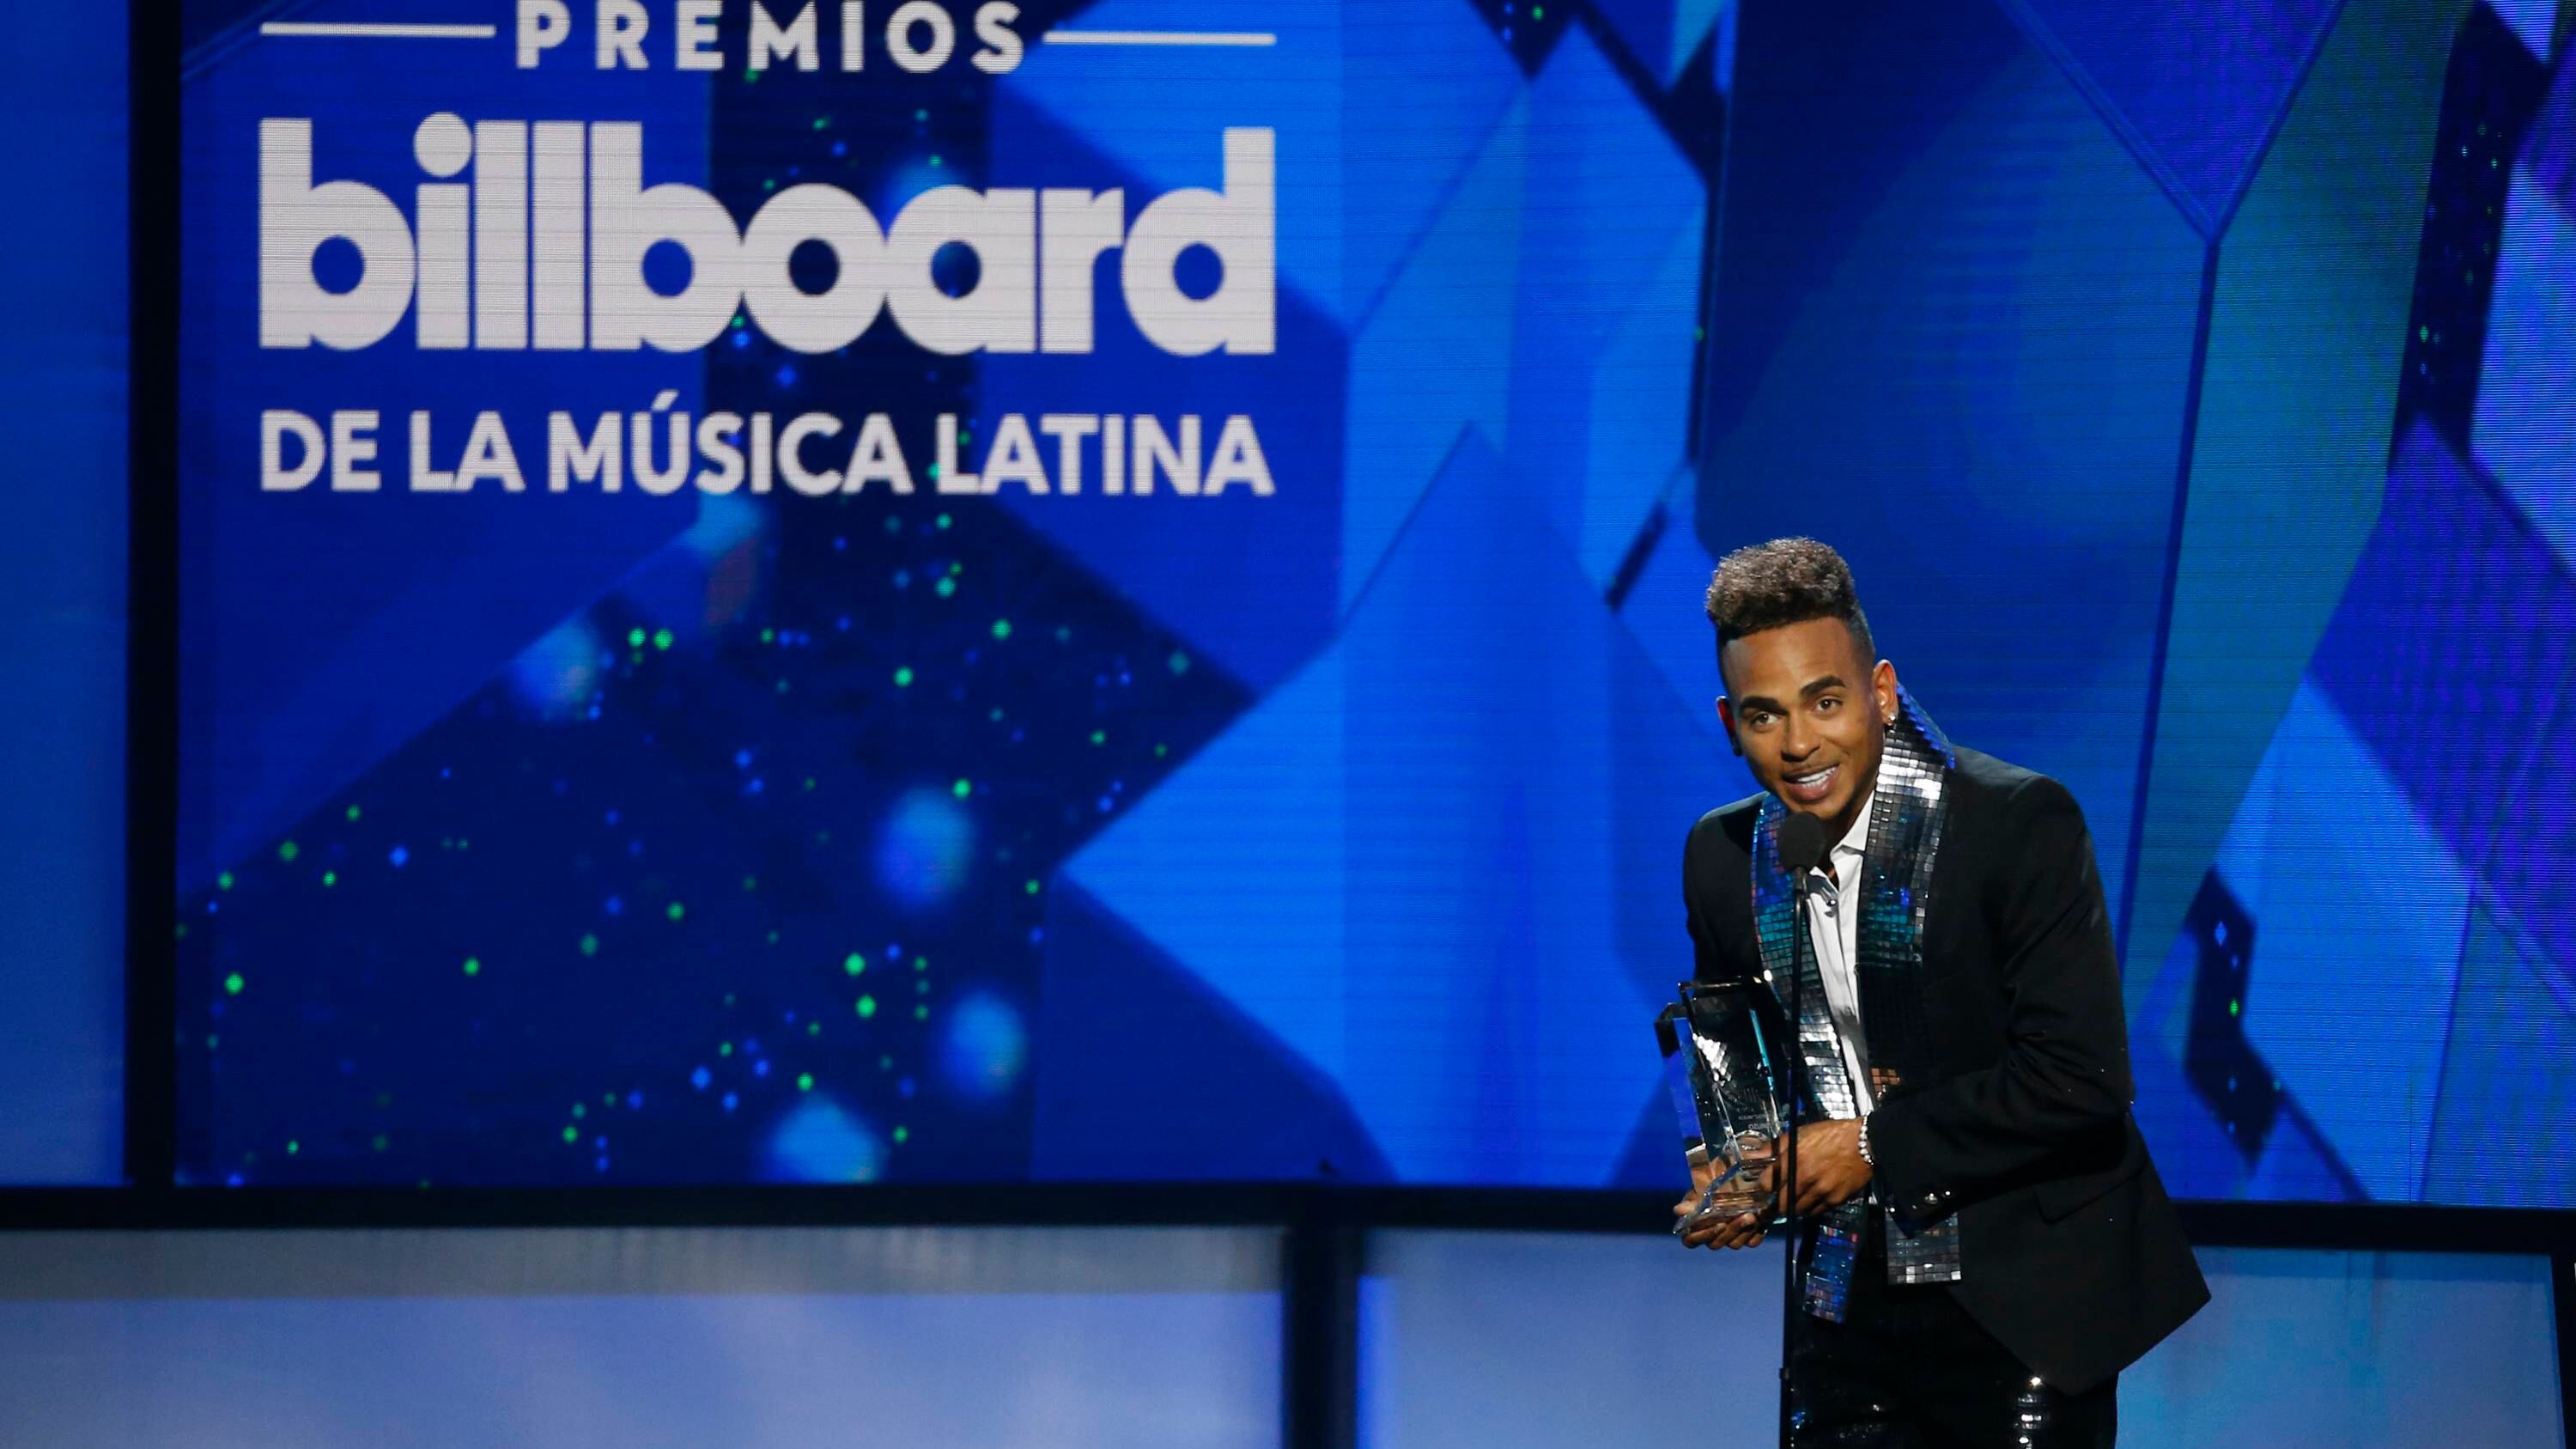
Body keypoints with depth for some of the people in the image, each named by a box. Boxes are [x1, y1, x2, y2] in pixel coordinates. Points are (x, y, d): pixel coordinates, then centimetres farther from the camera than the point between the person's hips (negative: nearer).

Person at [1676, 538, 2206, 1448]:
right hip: (1853, 1299, 5)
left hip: (2023, 1302, -5)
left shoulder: (2021, 823, -14)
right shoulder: (1722, 858, 3)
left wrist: (1874, 1146, -17)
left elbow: (2081, 1079, -18)